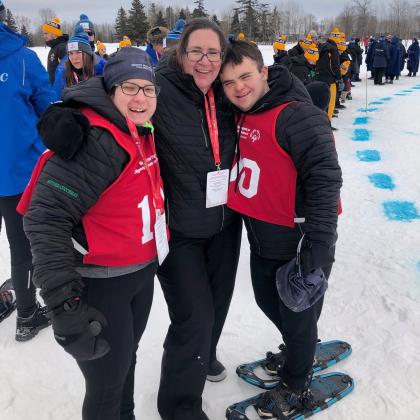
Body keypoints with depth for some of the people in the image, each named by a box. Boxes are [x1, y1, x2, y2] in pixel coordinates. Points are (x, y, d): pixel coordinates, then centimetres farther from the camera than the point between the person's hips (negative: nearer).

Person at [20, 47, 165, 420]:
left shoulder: (142, 133, 4)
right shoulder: (95, 140, -25)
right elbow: (45, 218, -28)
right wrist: (65, 304, -29)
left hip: (141, 272, 9)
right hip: (101, 284, -8)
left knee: (126, 361, 26)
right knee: (108, 383, 5)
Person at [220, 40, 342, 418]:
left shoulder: (297, 115, -23)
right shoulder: (242, 117, 4)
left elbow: (325, 180, -26)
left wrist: (318, 247, -28)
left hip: (299, 242, -8)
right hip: (262, 238, 9)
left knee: (297, 316, 11)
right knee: (268, 301, 26)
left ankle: (296, 386, 37)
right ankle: (300, 350, 55)